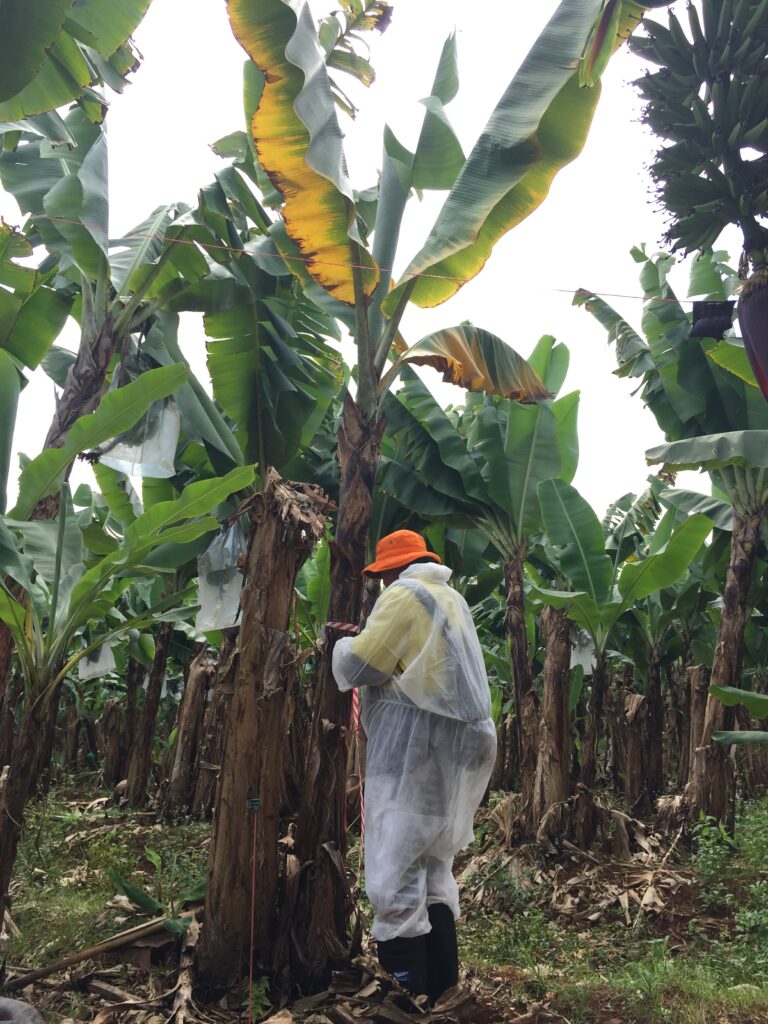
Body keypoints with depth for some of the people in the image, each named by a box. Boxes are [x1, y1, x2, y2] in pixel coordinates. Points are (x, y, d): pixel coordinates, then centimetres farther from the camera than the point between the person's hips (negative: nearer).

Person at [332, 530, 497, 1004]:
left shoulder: (405, 595, -8)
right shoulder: (452, 599, 19)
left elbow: (358, 667, -10)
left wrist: (344, 645, 11)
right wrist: (372, 640, 23)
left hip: (416, 745, -9)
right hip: (457, 743, 10)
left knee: (396, 876, -5)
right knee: (434, 869, 16)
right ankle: (441, 985, 20)